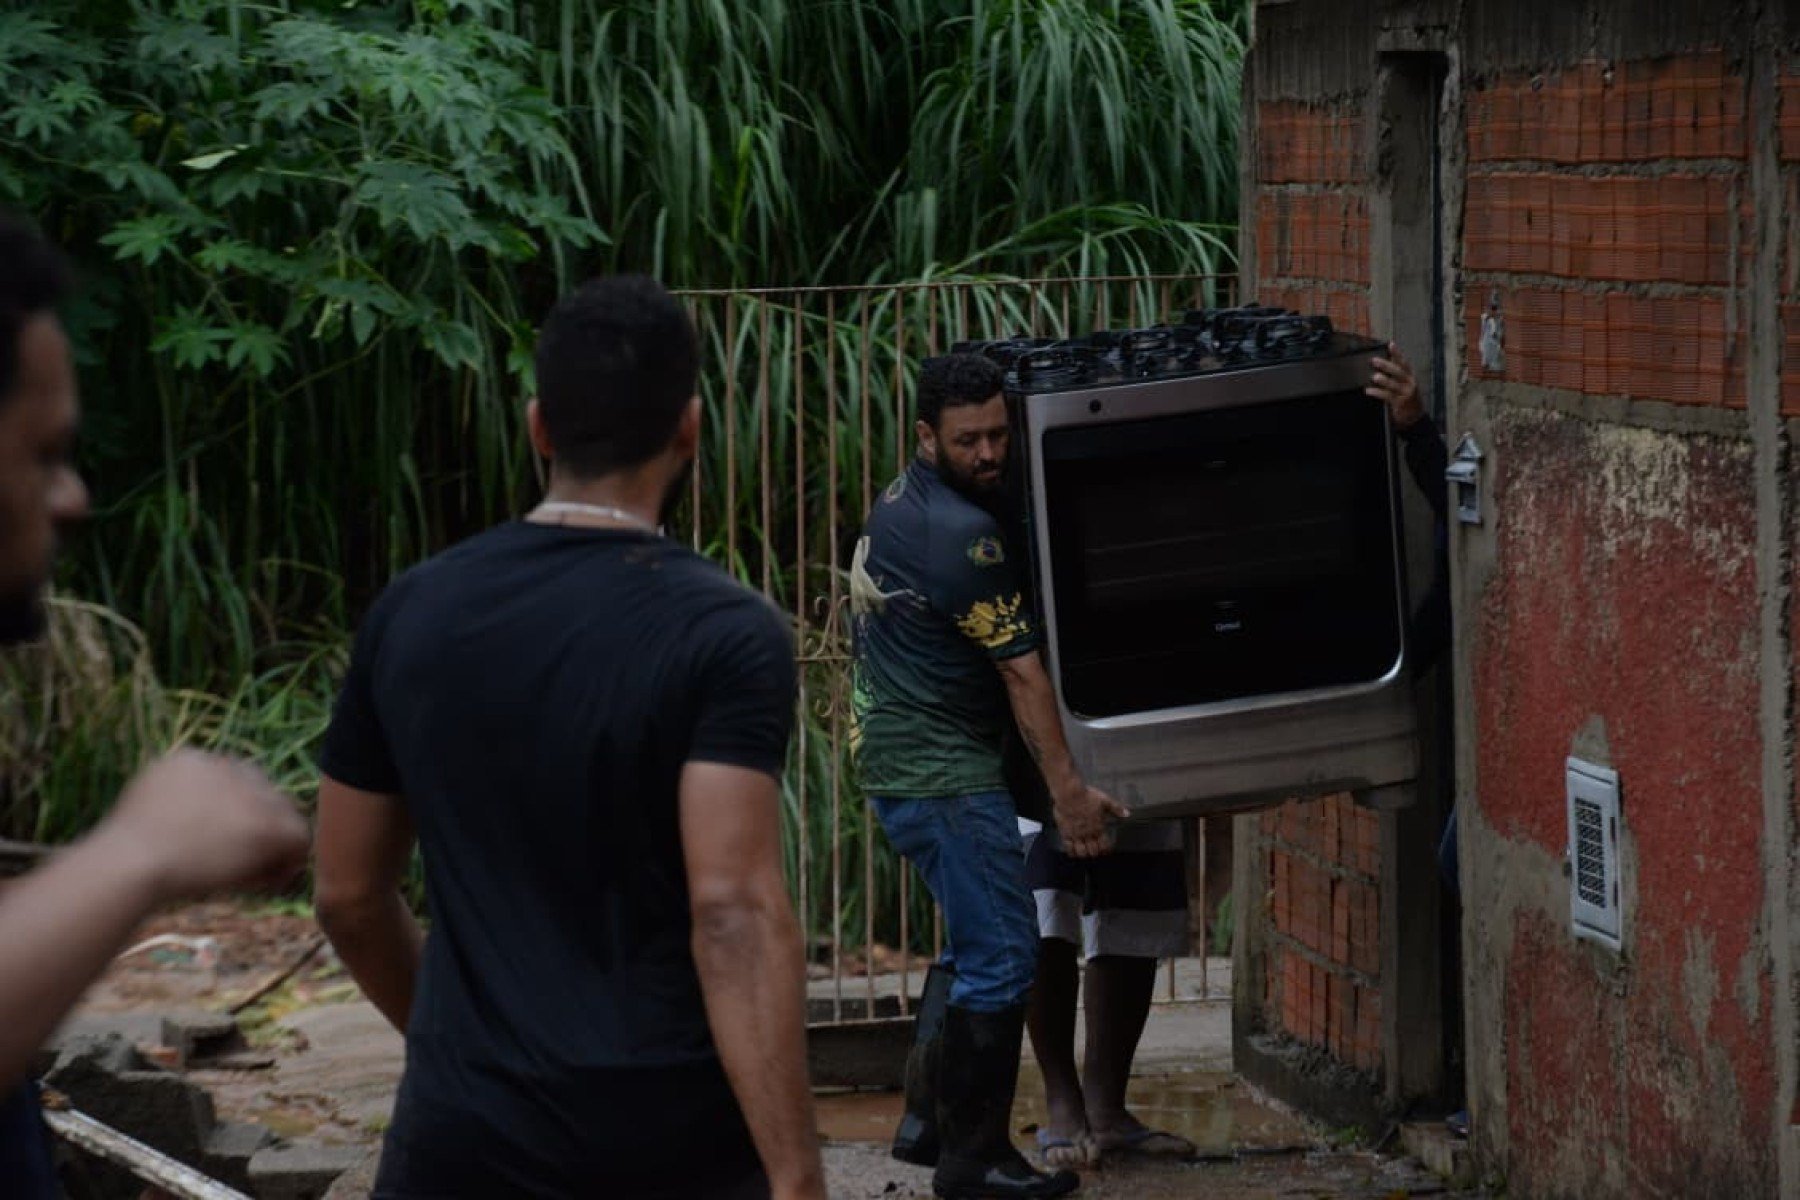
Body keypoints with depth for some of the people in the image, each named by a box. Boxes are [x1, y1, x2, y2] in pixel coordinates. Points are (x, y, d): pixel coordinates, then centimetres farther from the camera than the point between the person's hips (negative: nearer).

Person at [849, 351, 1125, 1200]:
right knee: (1001, 960, -7)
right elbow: (1021, 671, -18)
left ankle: (927, 1122, 24)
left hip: (895, 753, 10)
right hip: (942, 773, -10)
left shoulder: (903, 503, 10)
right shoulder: (961, 536, -20)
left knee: (973, 947, 20)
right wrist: (1068, 791, -16)